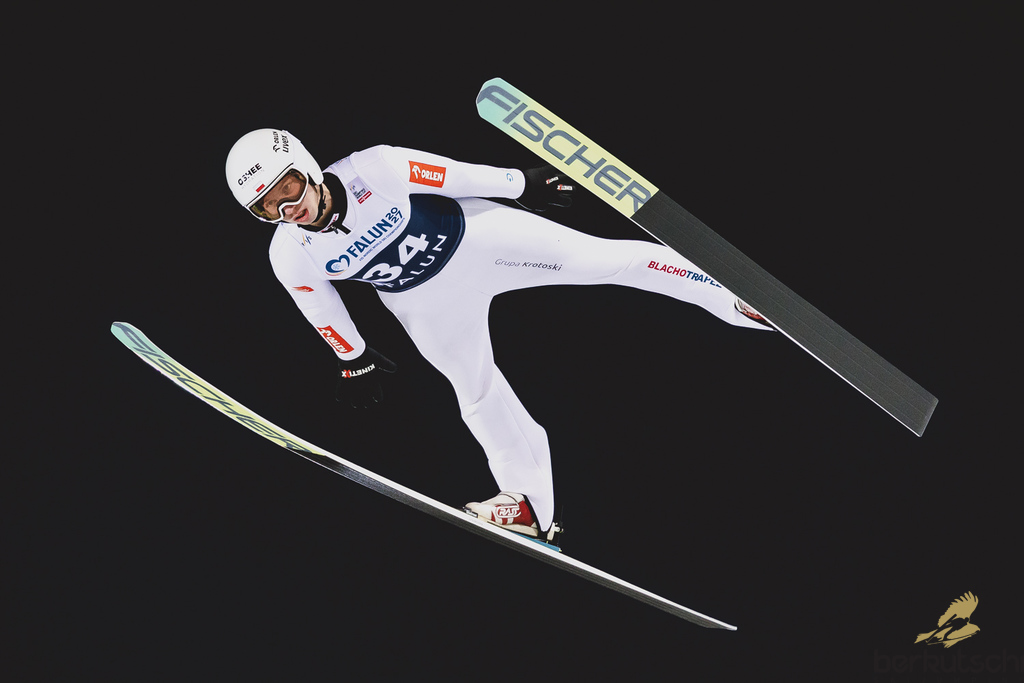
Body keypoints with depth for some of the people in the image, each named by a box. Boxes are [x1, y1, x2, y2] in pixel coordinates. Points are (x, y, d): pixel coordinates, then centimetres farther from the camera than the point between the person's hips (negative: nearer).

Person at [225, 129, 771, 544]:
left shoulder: (373, 169, -29)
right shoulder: (291, 257, -19)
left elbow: (456, 175, -17)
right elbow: (322, 308, 0)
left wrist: (522, 184, -4)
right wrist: (353, 359, 13)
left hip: (476, 235, -2)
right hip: (427, 302, 2)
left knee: (604, 259, -7)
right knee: (477, 390, 7)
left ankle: (729, 300, 3)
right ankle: (530, 505, 23)